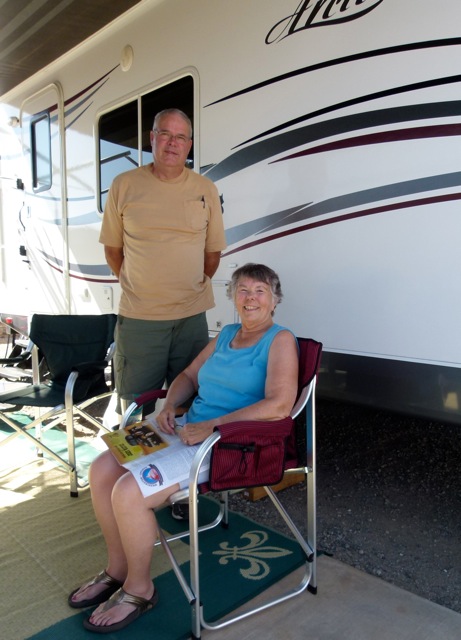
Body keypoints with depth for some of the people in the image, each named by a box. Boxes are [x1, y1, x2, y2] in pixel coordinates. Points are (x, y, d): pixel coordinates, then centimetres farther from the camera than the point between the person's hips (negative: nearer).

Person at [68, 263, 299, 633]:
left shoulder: (280, 340, -9)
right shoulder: (226, 335, 15)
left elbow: (280, 405, -23)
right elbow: (189, 376, 22)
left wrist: (212, 426, -24)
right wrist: (169, 405, 0)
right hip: (189, 431, 8)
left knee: (128, 492, -21)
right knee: (102, 470, -2)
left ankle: (139, 589, 6)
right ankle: (118, 569, 17)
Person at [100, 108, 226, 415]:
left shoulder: (206, 190, 4)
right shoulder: (124, 185, 1)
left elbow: (213, 251, 10)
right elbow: (112, 249, 7)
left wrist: (196, 287, 8)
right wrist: (136, 286, 5)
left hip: (192, 314, 1)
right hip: (138, 317, -1)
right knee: (135, 402, 10)